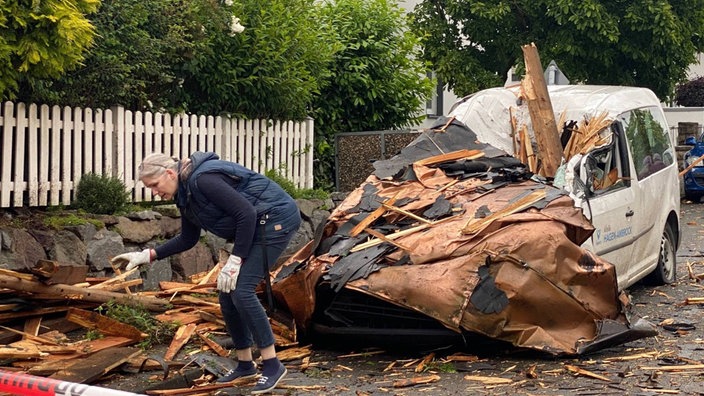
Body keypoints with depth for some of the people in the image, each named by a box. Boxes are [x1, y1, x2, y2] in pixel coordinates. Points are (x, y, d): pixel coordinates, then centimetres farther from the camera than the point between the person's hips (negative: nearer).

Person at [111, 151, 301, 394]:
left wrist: (235, 260, -20)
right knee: (227, 295, 6)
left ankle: (272, 365, -11)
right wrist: (148, 255, 13)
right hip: (256, 226, 10)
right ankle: (245, 365, 19)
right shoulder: (185, 194, 8)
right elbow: (187, 239, 21)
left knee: (241, 290, -19)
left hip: (276, 219, -10)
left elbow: (246, 214, -24)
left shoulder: (203, 179, -22)